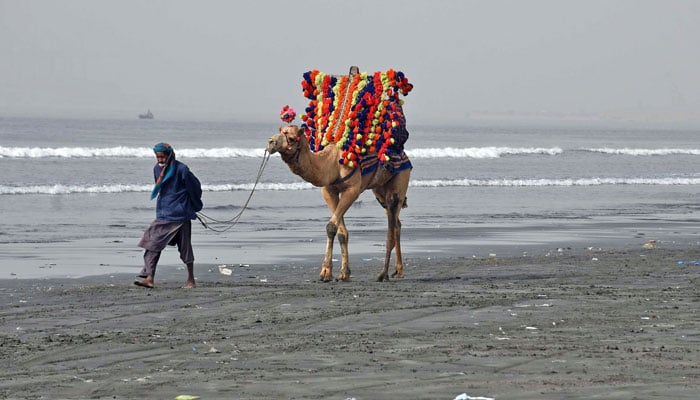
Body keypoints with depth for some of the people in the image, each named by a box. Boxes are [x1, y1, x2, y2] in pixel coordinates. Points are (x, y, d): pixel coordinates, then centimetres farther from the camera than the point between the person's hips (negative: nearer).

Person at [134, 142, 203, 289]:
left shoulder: (181, 170, -13)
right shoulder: (157, 169, 6)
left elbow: (195, 187, -1)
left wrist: (194, 207, 12)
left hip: (180, 215, -6)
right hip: (162, 215, 6)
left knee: (185, 247, 4)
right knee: (153, 244, -8)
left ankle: (191, 279, 17)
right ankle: (149, 278, -14)